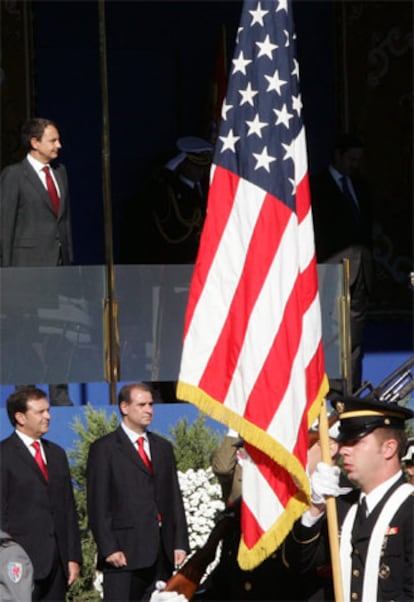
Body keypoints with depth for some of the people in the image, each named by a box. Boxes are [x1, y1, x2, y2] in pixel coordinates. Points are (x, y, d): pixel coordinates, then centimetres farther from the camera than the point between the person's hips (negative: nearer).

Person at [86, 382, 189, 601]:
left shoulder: (163, 447, 19)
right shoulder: (104, 449, 1)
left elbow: (174, 498, 18)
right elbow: (98, 506, -4)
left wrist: (180, 543, 9)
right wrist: (109, 548, -12)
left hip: (161, 550, 5)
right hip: (124, 552, -5)